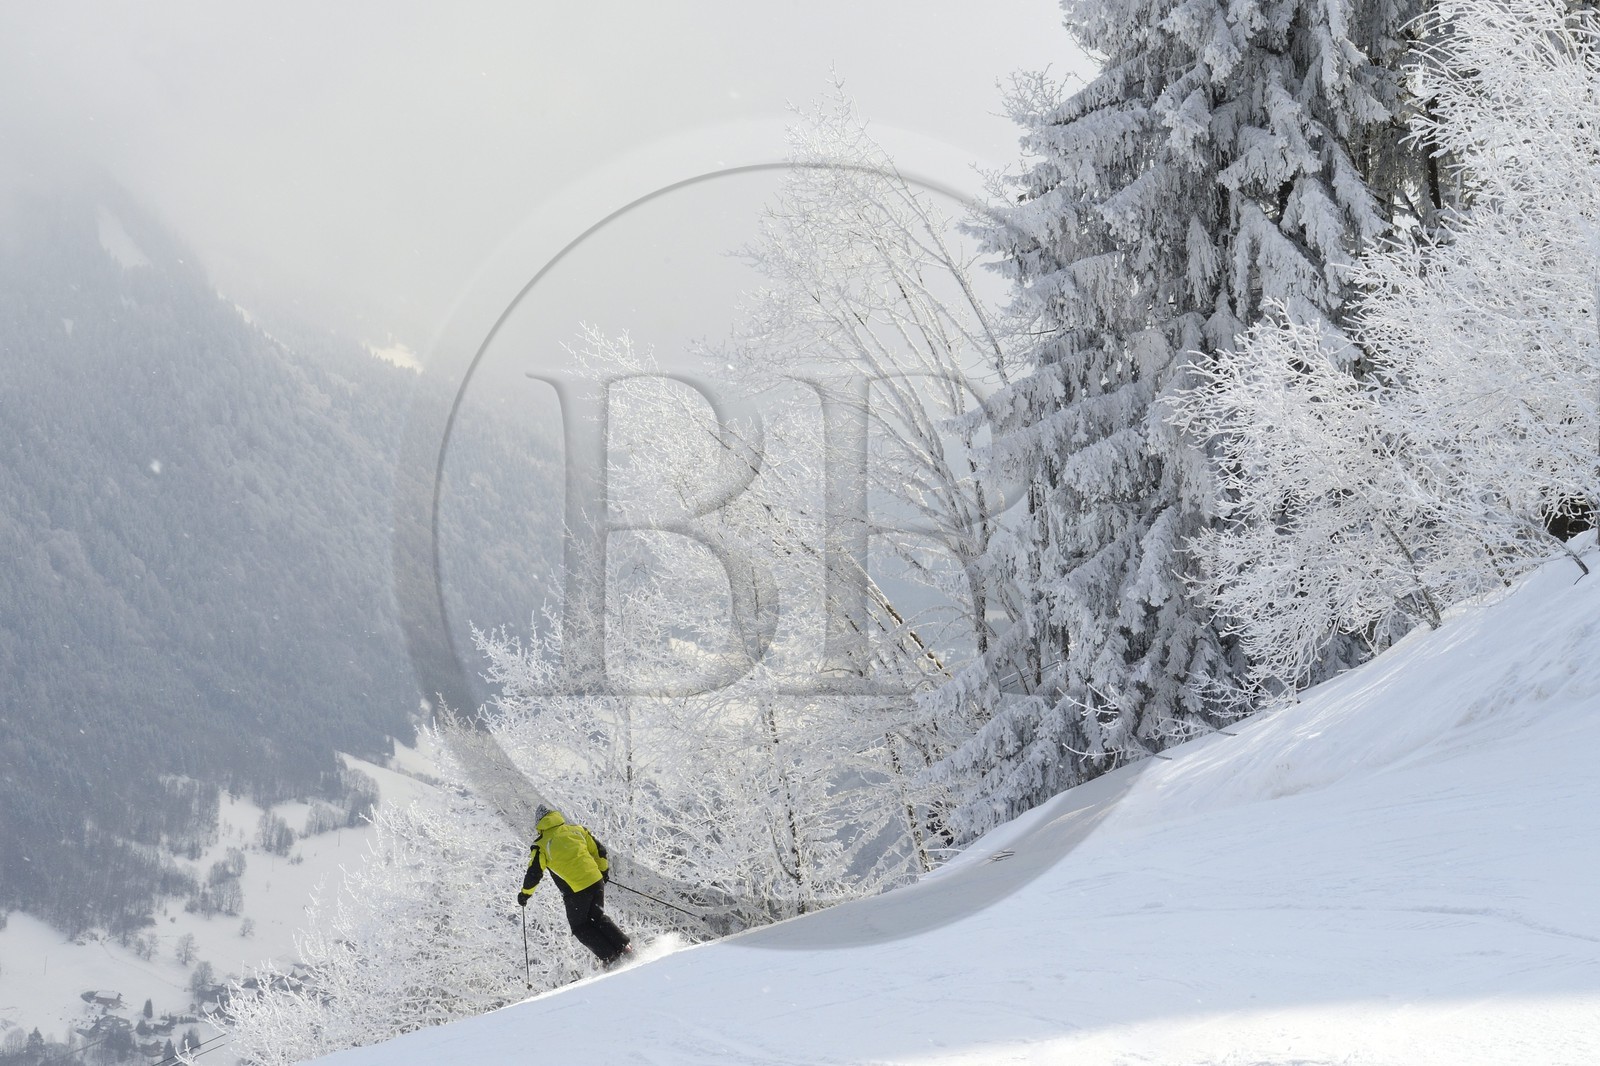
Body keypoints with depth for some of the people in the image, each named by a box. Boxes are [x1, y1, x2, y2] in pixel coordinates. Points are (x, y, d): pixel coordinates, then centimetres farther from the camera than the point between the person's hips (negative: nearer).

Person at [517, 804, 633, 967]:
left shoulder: (541, 845, -3)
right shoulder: (577, 830, 9)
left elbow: (534, 873, -4)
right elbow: (599, 851, 13)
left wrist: (525, 893, 11)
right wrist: (604, 871, 29)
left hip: (574, 891, -5)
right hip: (596, 881, 5)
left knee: (580, 927, 15)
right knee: (597, 918, 24)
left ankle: (610, 957, 7)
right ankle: (624, 949, 13)